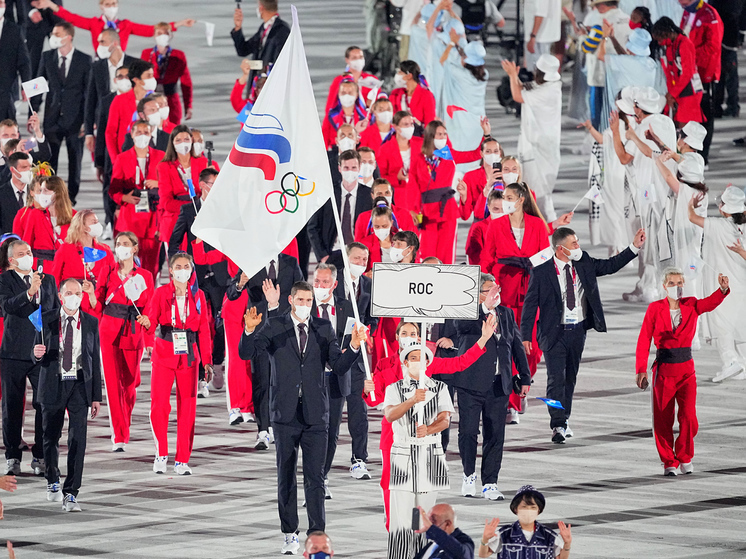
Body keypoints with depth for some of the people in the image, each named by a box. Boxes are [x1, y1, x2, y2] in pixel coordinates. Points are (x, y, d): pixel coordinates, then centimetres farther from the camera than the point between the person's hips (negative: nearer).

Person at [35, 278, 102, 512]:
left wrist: (96, 396, 4)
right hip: (53, 385, 0)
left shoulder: (91, 323, 4)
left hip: (80, 386, 0)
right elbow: (39, 356, 6)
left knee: (78, 439, -10)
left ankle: (70, 494, -9)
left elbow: (95, 360, 6)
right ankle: (53, 481, 36)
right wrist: (37, 354, -21)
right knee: (51, 437, 10)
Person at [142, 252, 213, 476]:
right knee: (159, 405, -11)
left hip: (189, 356, 2)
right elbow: (152, 319, -7)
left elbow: (204, 330, 9)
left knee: (187, 407, 0)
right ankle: (161, 454, 6)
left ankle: (182, 461, 7)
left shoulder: (197, 296, 9)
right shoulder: (161, 293, 3)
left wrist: (207, 361, 6)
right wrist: (146, 322, -32)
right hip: (164, 354, -2)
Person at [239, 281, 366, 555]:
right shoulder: (275, 327, 1)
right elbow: (246, 353, -9)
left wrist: (353, 347, -15)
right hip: (286, 414, 0)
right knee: (286, 477, 6)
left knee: (315, 478, -3)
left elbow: (339, 367, 3)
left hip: (315, 414, 0)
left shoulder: (323, 329, 7)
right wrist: (249, 330, -29)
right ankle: (290, 534, 15)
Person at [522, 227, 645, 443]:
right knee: (556, 378, -11)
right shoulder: (541, 272, -10)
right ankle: (558, 425, -12)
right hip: (554, 332, -5)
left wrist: (635, 247, 3)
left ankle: (564, 419, 29)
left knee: (570, 377, 14)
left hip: (578, 330, 5)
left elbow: (611, 265, 12)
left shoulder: (584, 264, 2)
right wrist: (526, 335, -10)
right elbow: (530, 304, -7)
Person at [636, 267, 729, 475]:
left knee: (688, 416, -9)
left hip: (686, 369, 1)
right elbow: (644, 341, -5)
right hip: (664, 370, -1)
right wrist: (641, 370, -13)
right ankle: (669, 462, 16)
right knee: (663, 419, 1)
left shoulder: (691, 306, 2)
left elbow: (710, 303, -18)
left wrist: (723, 290, -39)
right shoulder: (655, 309, -2)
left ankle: (685, 458, 12)